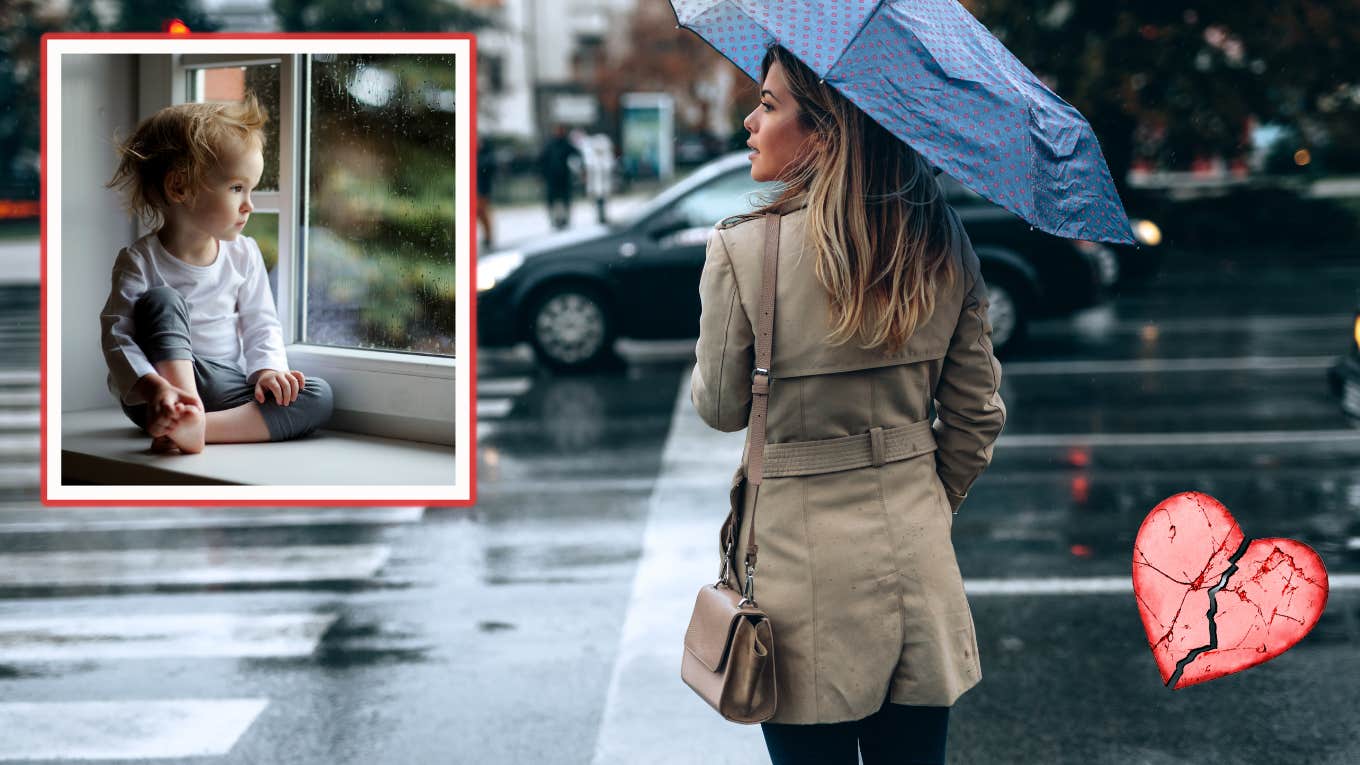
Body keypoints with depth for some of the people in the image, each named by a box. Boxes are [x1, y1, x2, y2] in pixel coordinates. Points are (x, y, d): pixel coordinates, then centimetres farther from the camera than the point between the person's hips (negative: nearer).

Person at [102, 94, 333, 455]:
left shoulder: (244, 255, 6)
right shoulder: (139, 261, -10)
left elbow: (260, 324, 8)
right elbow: (117, 337, -19)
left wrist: (267, 369, -14)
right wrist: (153, 386, -37)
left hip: (226, 388, 5)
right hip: (166, 382, -4)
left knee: (319, 397, -17)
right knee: (161, 300, -26)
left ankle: (204, 425, -35)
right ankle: (188, 418, -41)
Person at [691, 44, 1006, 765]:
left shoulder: (743, 250, -16)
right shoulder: (944, 247, -1)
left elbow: (720, 408, -3)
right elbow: (977, 415, 6)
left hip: (804, 562, -4)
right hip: (917, 556, 4)